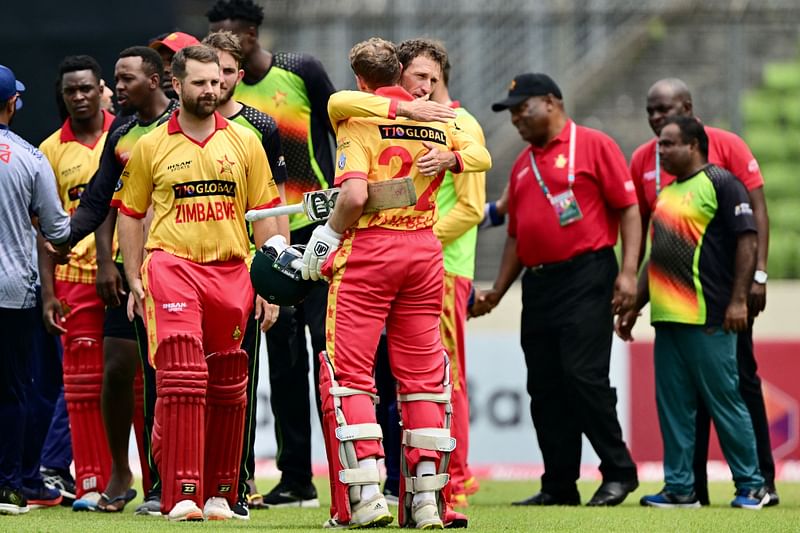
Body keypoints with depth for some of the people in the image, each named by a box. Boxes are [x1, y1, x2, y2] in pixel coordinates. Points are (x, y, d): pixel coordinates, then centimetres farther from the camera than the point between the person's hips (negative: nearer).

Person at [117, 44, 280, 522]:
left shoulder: (245, 142, 9)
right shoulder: (151, 147, 7)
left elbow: (264, 214, 10)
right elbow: (130, 214, 13)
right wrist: (133, 279, 5)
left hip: (231, 271, 2)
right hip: (172, 266, -2)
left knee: (228, 389, 6)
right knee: (181, 379, -14)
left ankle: (220, 494, 16)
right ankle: (182, 495, -17)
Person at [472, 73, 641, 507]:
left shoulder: (594, 145, -1)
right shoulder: (522, 165, 20)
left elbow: (629, 209, -5)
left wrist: (628, 272, -15)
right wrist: (496, 292, 17)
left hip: (586, 279, -7)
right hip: (537, 286, 7)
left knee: (584, 377, -15)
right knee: (545, 389, 4)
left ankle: (618, 472, -4)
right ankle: (559, 486, 9)